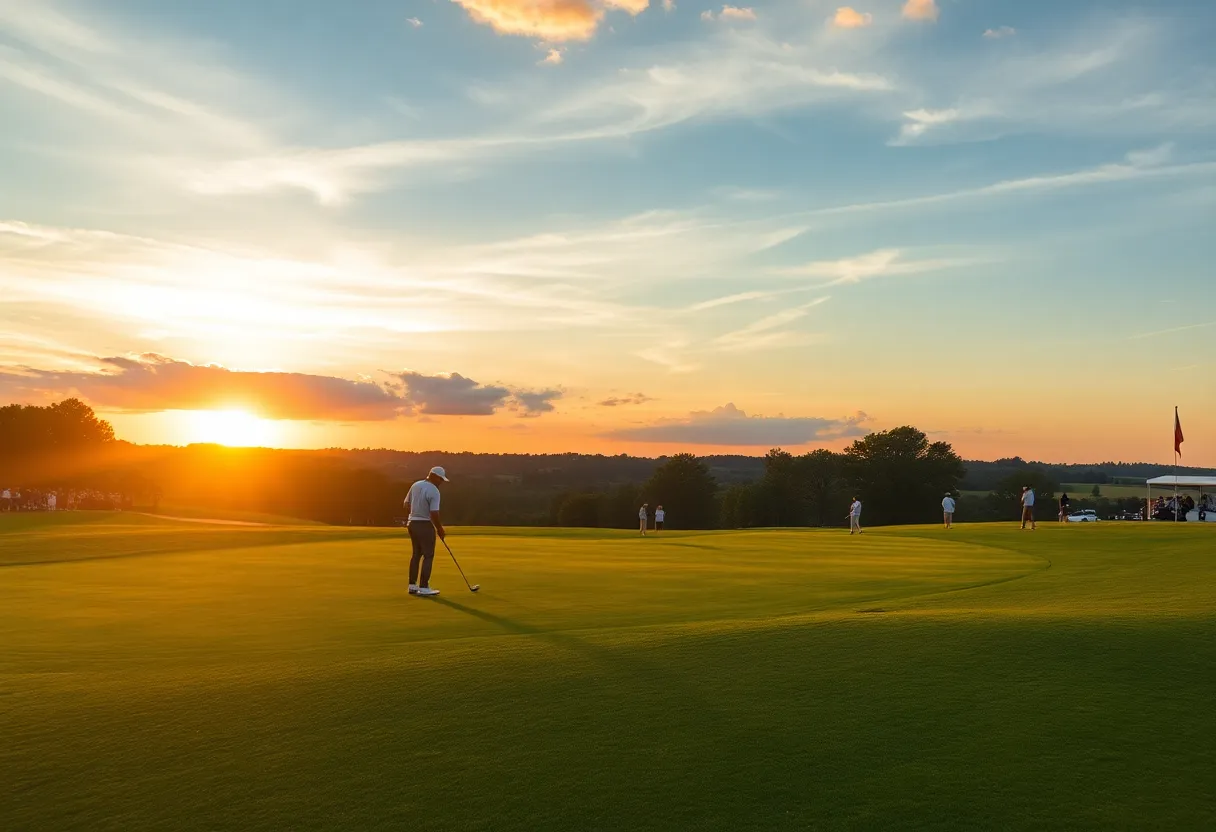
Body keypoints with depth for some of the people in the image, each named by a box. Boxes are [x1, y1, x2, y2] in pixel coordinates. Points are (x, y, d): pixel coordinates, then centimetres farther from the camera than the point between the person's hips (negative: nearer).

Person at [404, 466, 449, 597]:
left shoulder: (415, 485, 7)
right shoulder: (434, 491, -17)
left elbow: (407, 503, 14)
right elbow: (434, 514, -21)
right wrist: (440, 530, -8)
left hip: (412, 523, 8)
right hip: (425, 525, -8)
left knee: (416, 554, 15)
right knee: (428, 556, -2)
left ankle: (412, 586, 16)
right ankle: (423, 588, -5)